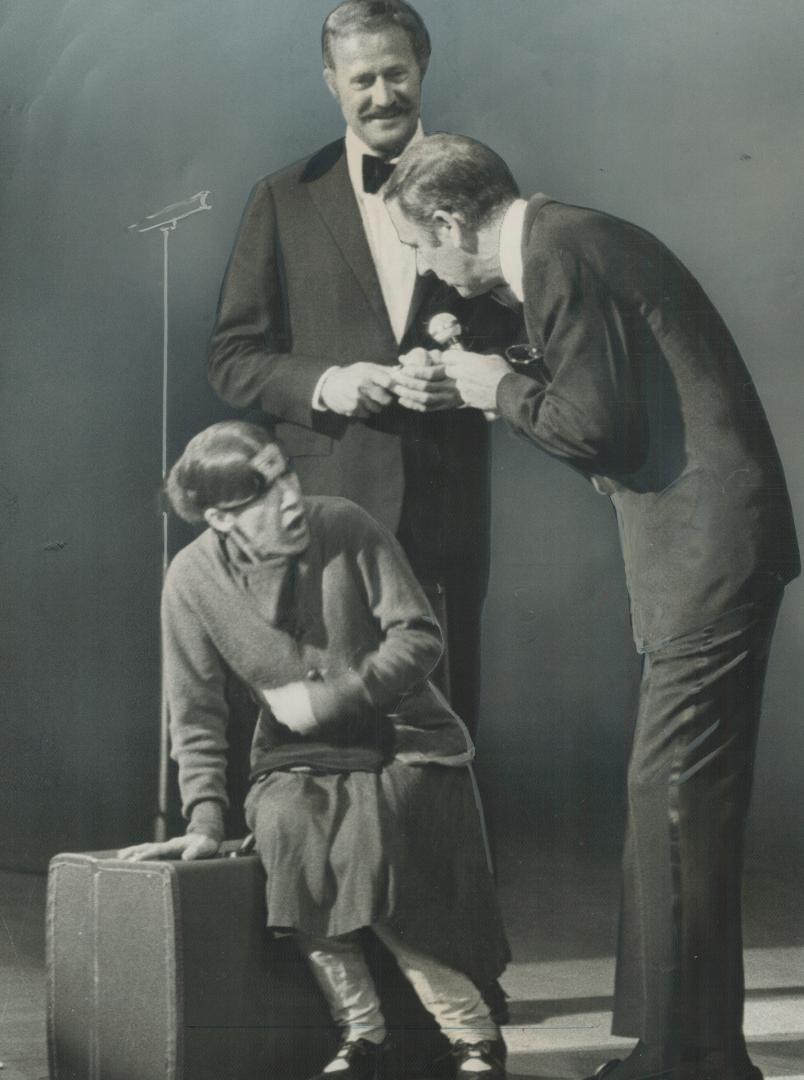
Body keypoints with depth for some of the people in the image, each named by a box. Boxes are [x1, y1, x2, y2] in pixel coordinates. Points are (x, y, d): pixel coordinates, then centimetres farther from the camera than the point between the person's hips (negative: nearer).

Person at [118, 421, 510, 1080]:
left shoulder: (344, 525, -12)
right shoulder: (193, 580, -8)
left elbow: (419, 637, -9)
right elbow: (197, 715, -2)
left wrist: (329, 698, -17)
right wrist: (205, 822, -10)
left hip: (399, 737, -2)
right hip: (298, 760, 2)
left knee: (369, 842, -29)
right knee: (287, 829, -30)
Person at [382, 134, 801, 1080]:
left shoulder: (558, 256, -13)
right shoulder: (574, 240, 17)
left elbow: (595, 425, -17)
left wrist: (503, 390, -3)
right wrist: (508, 381, 13)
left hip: (706, 549, -10)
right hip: (703, 550, 10)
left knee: (674, 799, -7)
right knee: (676, 799, 12)